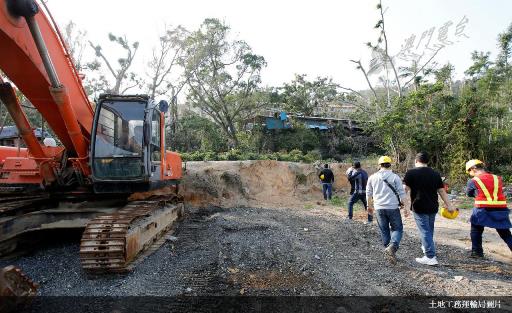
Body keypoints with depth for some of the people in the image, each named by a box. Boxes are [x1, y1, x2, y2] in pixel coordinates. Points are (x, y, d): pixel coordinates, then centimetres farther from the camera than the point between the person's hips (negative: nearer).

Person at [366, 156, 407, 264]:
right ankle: (392, 246, -15)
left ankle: (390, 251, 15)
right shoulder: (395, 177, -4)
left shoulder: (373, 177, 5)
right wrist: (404, 207, 5)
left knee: (384, 231, 12)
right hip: (393, 207, -2)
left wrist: (369, 206, 23)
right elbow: (401, 193, -3)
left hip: (379, 208, 3)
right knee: (397, 229, 7)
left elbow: (368, 193, 11)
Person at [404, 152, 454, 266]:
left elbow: (405, 189, -11)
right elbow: (441, 191, 8)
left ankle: (430, 257, -3)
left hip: (419, 207, -6)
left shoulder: (411, 173, -9)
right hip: (433, 207, 6)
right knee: (429, 230, 20)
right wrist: (448, 205, 14)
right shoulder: (435, 174, 7)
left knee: (425, 232, -2)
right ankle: (426, 248, 38)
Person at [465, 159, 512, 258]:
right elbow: (500, 192, 19)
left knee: (476, 231, 15)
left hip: (483, 210, -3)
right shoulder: (498, 178, 8)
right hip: (501, 209, 4)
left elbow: (469, 194, 11)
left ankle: (477, 252, 17)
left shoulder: (473, 181, -3)